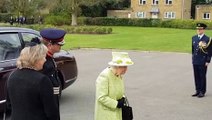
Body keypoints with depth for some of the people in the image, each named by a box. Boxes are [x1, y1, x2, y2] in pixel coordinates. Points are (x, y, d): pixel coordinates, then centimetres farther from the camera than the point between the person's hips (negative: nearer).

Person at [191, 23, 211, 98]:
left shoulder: (207, 39, -7)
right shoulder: (194, 38, 9)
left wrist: (208, 61, -11)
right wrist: (193, 58, 13)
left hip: (203, 62, -5)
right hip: (195, 61, 5)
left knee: (202, 77, 2)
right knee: (196, 77, 9)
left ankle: (202, 92, 11)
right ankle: (198, 91, 19)